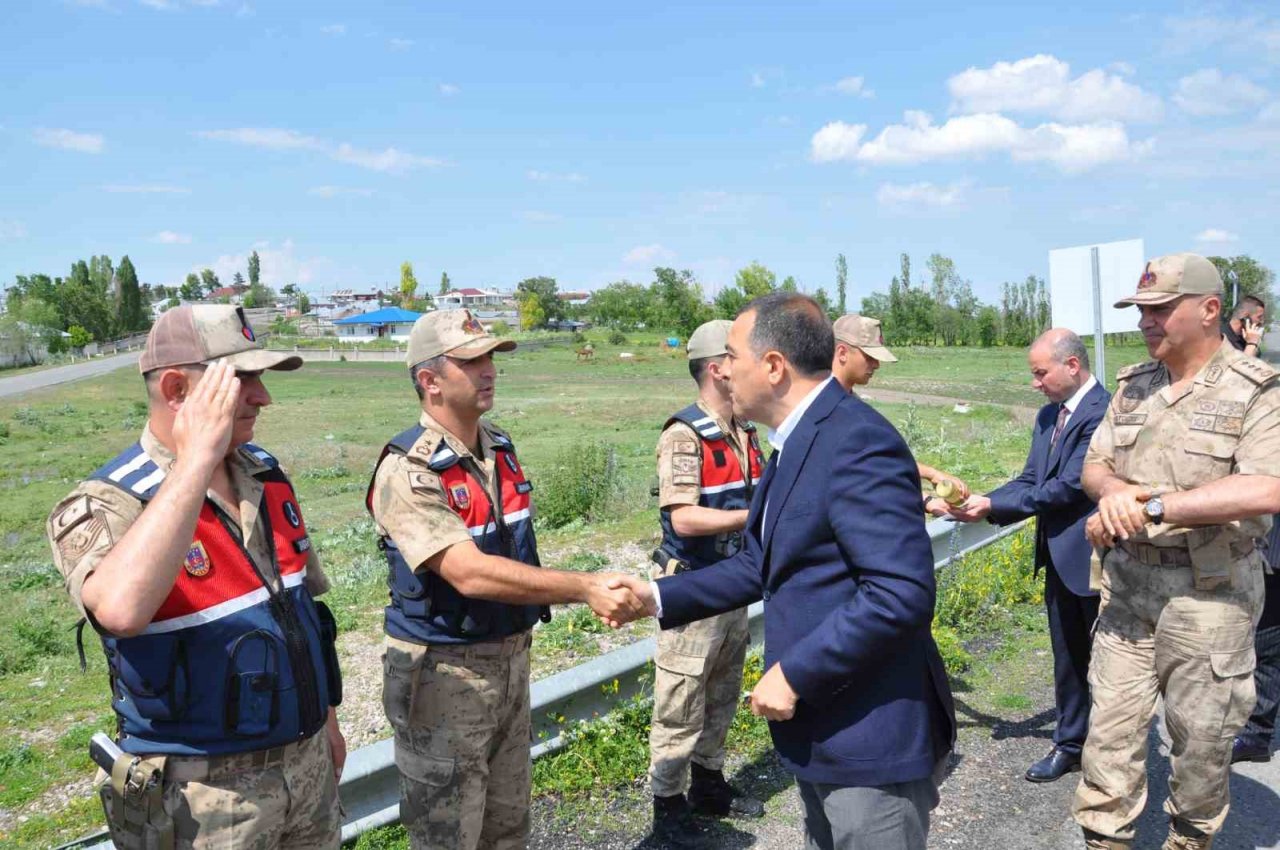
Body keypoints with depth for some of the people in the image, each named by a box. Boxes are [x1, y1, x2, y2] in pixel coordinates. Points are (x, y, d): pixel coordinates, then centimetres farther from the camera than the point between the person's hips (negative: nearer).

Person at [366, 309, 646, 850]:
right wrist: (585, 588, -32)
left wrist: (594, 593, 6)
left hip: (510, 660, 7)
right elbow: (470, 574, -30)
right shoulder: (408, 471, -21)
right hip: (444, 675, -7)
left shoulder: (500, 449, 4)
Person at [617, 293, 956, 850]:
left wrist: (794, 675, -23)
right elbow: (763, 566, 13)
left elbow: (901, 593, -29)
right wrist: (657, 597, 8)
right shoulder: (798, 442, 9)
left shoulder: (858, 442, -23)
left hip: (872, 737, -9)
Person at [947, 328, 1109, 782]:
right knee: (1067, 658, 18)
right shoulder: (1048, 416, 9)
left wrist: (993, 506, -20)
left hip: (1094, 556, -8)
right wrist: (981, 502, -9)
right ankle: (1070, 744, 32)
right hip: (1059, 556, 8)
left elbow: (1069, 487, -23)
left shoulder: (1101, 413, -19)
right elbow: (1030, 480, 7)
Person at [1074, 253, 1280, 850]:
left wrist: (1153, 505, -24)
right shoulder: (1133, 387, 8)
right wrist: (1113, 490, -14)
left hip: (1209, 593, -4)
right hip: (1126, 582, 4)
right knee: (1111, 726, 7)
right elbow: (1093, 466, 10)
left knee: (1201, 738, 12)